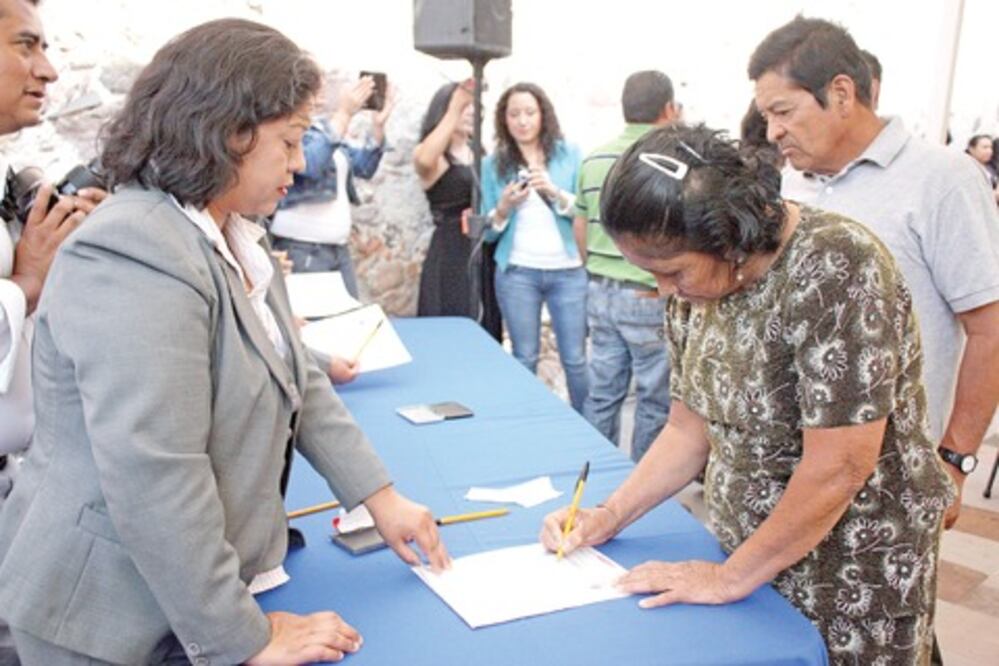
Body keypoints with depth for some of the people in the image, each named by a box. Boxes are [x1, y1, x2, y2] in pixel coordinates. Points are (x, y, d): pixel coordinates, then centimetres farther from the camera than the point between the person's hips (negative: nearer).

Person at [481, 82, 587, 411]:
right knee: (524, 358, 8)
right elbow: (488, 232, 6)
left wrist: (556, 193, -16)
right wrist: (504, 208, -14)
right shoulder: (494, 163, 4)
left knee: (576, 359, 2)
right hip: (517, 272, 1)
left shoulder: (570, 154, 2)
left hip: (568, 270, -1)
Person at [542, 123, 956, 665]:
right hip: (749, 554, 6)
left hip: (851, 574, -5)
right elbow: (689, 429, 4)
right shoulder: (697, 282, -3)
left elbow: (838, 468, -26)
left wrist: (731, 578, -16)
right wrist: (607, 517, -5)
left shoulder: (834, 269, -25)